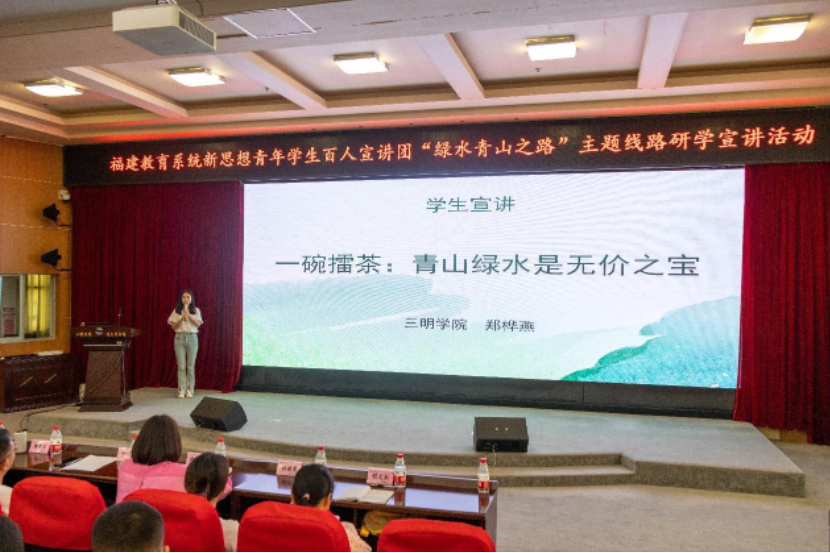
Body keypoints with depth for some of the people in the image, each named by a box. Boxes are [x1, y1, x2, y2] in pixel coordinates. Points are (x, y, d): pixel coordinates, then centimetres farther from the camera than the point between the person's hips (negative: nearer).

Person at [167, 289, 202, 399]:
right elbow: (173, 326, 1)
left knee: (191, 365, 0)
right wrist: (182, 318, -14)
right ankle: (181, 390, -1)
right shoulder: (176, 311, 7)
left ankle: (189, 389, 6)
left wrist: (188, 314, -16)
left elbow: (198, 324, -6)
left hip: (192, 338, 0)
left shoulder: (196, 310, 6)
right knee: (181, 365, -4)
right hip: (180, 338, 0)